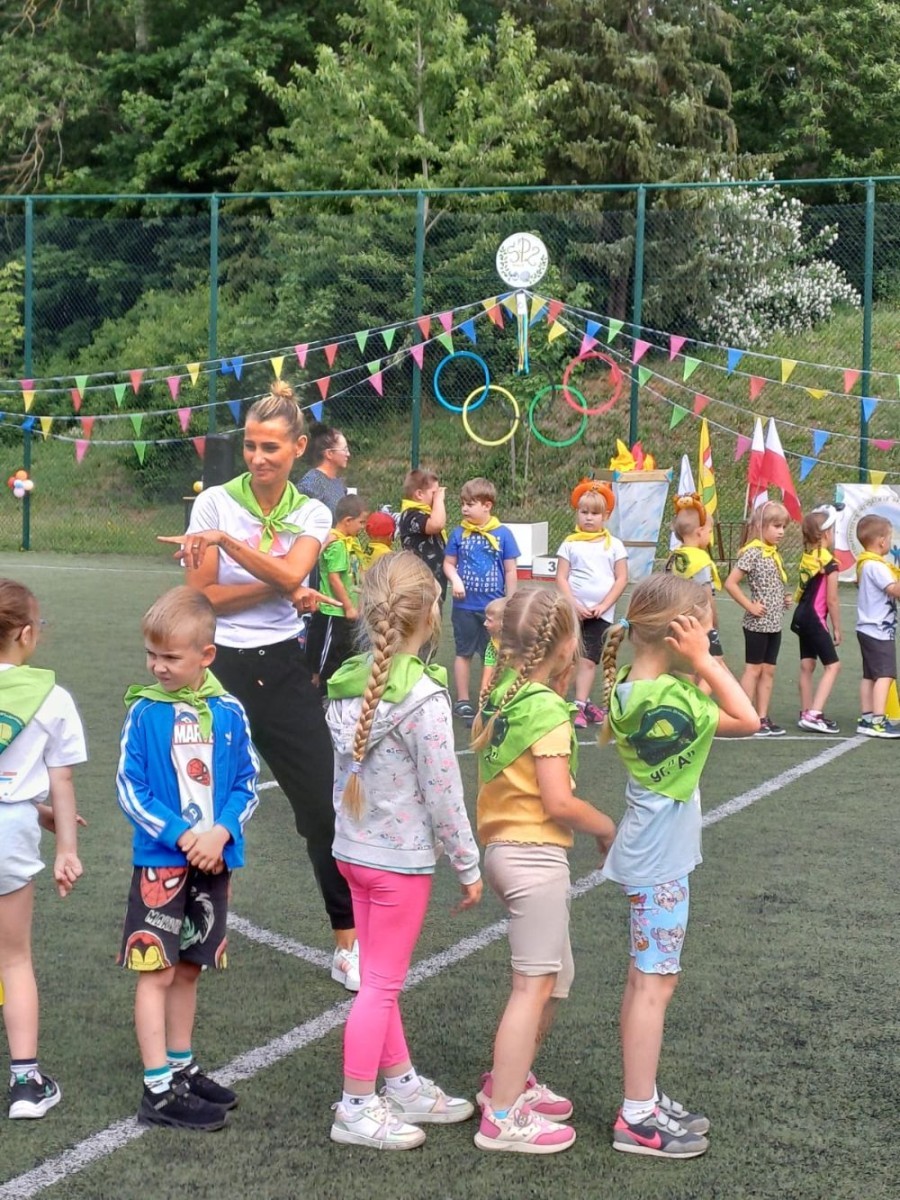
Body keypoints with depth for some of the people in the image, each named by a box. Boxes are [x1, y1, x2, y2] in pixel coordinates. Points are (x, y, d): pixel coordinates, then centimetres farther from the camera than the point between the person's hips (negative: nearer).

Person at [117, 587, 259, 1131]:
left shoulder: (229, 712, -2)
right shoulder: (144, 710, -8)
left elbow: (247, 785, 2)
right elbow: (129, 788, -9)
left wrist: (221, 832, -15)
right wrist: (182, 836, -17)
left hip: (213, 861, 3)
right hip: (159, 861, -3)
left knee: (188, 969, 16)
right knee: (156, 972, 0)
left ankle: (182, 1068, 30)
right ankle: (159, 1090, 5)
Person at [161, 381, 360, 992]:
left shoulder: (313, 514, 3)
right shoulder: (216, 501, -3)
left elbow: (291, 574, -17)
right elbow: (202, 597, -8)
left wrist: (225, 539, -28)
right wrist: (283, 591, -13)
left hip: (284, 668, 2)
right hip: (222, 667, -1)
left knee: (324, 805, -1)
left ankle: (349, 945, 9)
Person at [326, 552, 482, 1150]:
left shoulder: (351, 682, -1)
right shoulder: (424, 698, -22)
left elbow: (344, 770, 7)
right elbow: (443, 795, -18)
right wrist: (468, 865, -7)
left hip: (353, 848, 7)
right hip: (401, 858, -7)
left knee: (380, 978, 18)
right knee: (382, 984, 5)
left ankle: (403, 1085, 32)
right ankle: (356, 1108, 15)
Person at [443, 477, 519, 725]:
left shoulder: (502, 533, -7)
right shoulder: (459, 533, -2)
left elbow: (510, 570, -2)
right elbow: (449, 563, 5)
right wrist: (455, 580, -15)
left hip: (493, 606, -1)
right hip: (465, 605, 1)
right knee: (464, 653, 10)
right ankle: (462, 701, 19)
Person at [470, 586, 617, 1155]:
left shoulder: (500, 693, 5)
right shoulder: (548, 710, -18)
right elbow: (558, 802, -21)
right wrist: (607, 827, -4)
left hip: (504, 846, 9)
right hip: (537, 854, -9)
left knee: (557, 976, 20)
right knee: (534, 986, -3)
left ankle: (510, 1079, 31)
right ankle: (504, 1117, 1)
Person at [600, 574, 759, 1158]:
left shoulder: (631, 684, 3)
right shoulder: (667, 700, -25)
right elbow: (748, 720, -19)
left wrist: (701, 666, 0)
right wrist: (703, 663, -17)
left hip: (651, 853, 10)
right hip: (660, 860, -10)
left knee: (646, 978, 16)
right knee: (655, 982, -3)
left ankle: (644, 1098, 26)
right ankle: (639, 1118, 4)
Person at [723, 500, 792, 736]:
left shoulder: (774, 553, 11)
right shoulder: (753, 552, -14)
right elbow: (730, 583, -19)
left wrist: (784, 600, 5)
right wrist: (750, 606, -18)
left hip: (774, 623, 8)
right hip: (758, 623, -8)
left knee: (768, 671, 11)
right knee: (753, 669, -3)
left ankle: (762, 719, 16)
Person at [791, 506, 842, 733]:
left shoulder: (807, 557, 8)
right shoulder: (829, 562, -15)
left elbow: (805, 591, 11)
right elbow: (832, 600, -13)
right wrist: (837, 628, -4)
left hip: (802, 615, 8)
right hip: (815, 618, -8)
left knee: (807, 665, 14)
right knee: (832, 665, -4)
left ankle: (807, 714, 20)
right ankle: (814, 715, -13)